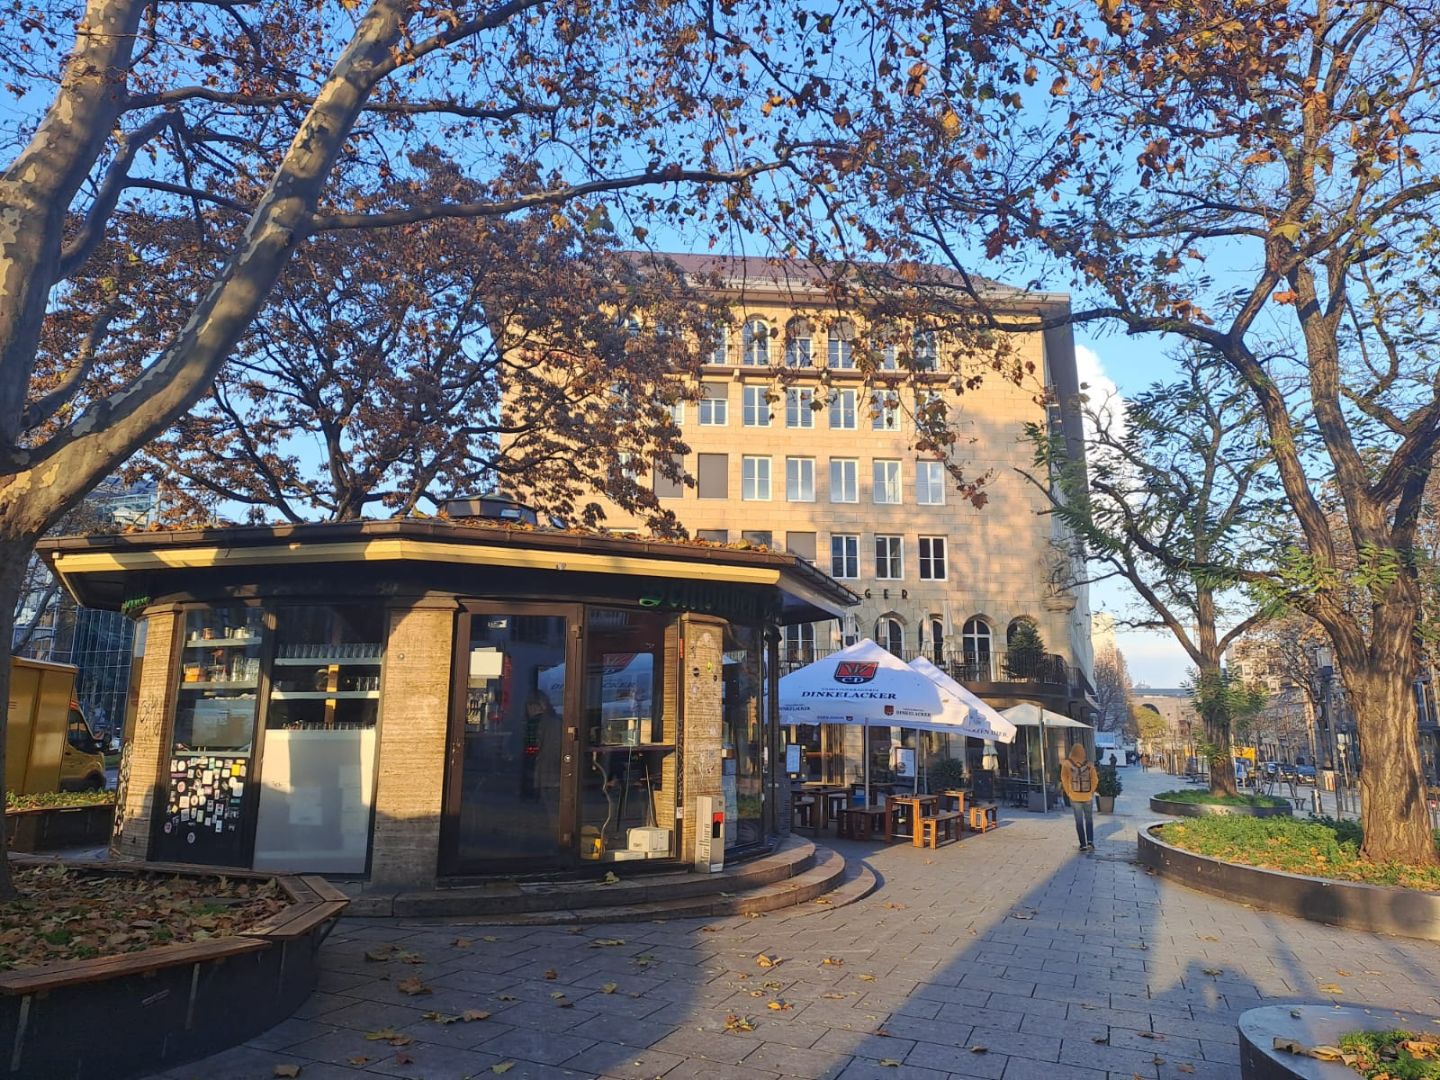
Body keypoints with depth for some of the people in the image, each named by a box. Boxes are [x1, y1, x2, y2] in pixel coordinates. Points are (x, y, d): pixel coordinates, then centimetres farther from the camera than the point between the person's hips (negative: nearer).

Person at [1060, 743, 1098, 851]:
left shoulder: (1067, 764, -10)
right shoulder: (1088, 764, -8)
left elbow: (1064, 779, -10)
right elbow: (1094, 779, -7)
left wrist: (1069, 793, 1)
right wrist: (1091, 791, 6)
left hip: (1074, 797, -1)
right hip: (1088, 797, 1)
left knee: (1079, 821, 9)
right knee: (1089, 820, 17)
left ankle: (1083, 844, 10)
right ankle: (1090, 841, 5)